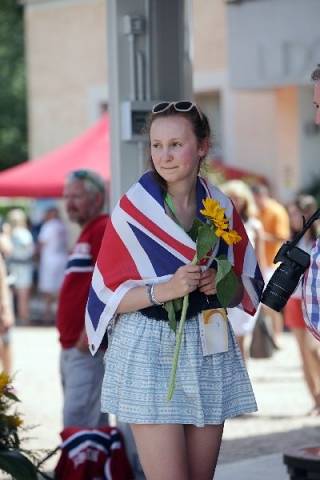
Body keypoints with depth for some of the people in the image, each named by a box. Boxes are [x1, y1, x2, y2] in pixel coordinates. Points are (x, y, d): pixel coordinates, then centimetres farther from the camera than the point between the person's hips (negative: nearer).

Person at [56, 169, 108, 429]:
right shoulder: (86, 234, 22)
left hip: (88, 347, -10)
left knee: (77, 421, -15)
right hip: (72, 346, 10)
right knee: (93, 422, 14)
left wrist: (91, 332, -22)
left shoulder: (103, 230, -10)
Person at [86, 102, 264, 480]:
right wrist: (163, 290, -21)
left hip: (209, 350, 4)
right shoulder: (132, 208, -6)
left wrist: (221, 283, -9)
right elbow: (109, 294, -6)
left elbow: (246, 286, 13)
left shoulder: (220, 206, 5)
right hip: (150, 352, -4)